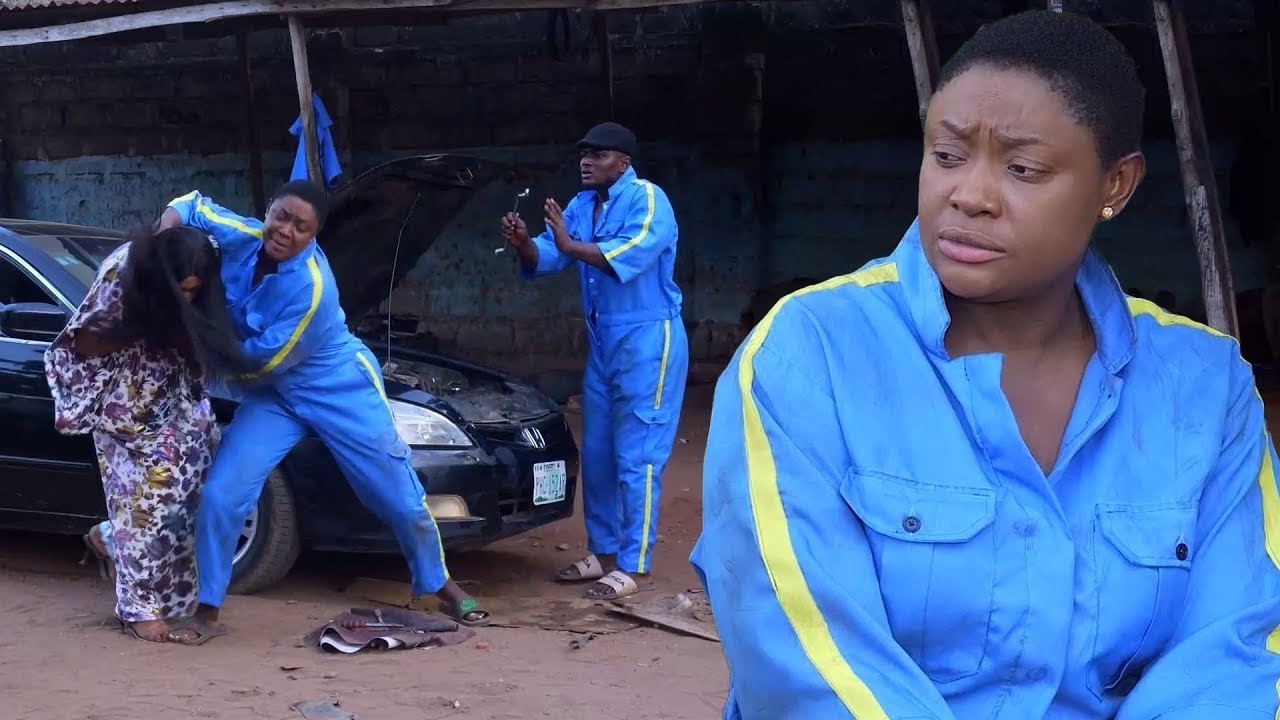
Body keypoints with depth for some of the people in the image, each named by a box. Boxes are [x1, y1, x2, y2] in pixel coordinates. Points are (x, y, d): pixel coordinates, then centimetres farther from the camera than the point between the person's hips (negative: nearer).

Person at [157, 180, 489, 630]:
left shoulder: (312, 287, -31)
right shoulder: (242, 238, -14)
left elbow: (266, 360, -24)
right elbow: (193, 205, 4)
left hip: (338, 387, -5)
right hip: (272, 394, 5)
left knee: (400, 497, 3)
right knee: (221, 495, -11)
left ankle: (441, 586, 27)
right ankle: (207, 606, 4)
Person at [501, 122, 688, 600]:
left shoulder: (647, 200, -12)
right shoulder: (581, 206, 11)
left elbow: (632, 253, -28)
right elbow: (547, 259, 3)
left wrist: (571, 245, -33)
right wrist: (525, 245, -19)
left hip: (647, 339, -8)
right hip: (602, 341, 9)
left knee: (636, 456, -8)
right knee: (597, 453, 13)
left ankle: (633, 567, -4)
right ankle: (603, 552, 25)